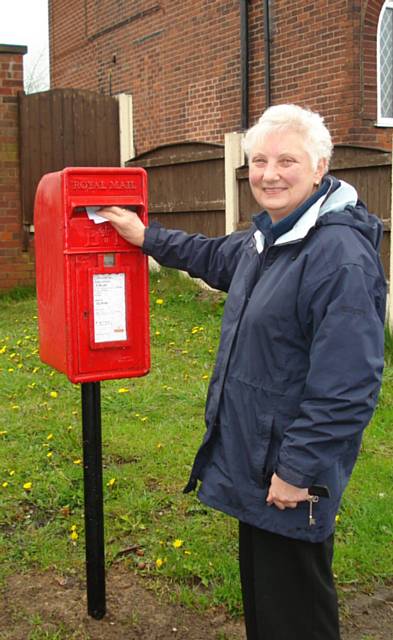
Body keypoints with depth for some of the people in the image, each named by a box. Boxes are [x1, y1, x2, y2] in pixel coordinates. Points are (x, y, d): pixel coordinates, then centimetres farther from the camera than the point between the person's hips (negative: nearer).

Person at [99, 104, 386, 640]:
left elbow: (347, 387, -28)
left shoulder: (341, 254, -25)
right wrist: (147, 238, 31)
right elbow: (217, 257, 31)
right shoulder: (267, 237, 7)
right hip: (252, 456, 9)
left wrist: (299, 470, -23)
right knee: (259, 593, 25)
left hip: (291, 476, -9)